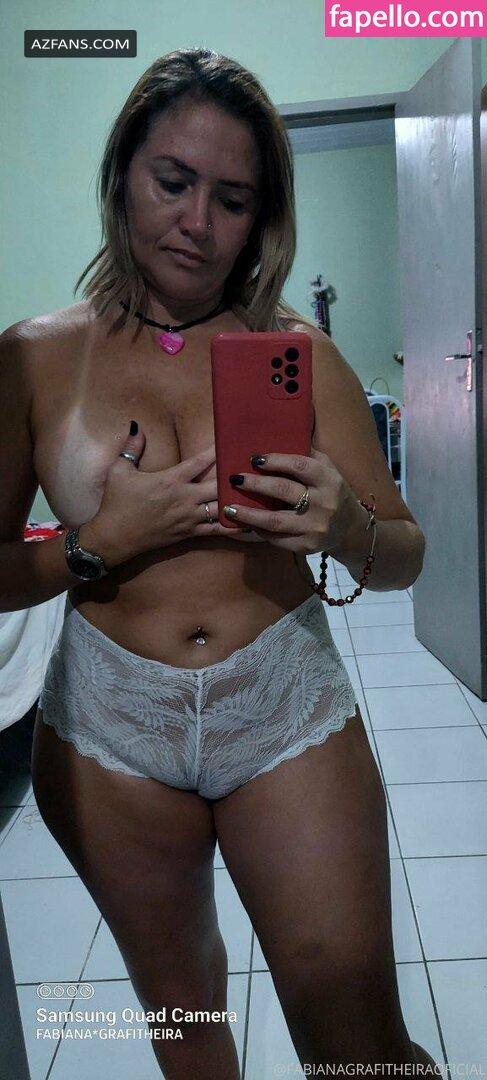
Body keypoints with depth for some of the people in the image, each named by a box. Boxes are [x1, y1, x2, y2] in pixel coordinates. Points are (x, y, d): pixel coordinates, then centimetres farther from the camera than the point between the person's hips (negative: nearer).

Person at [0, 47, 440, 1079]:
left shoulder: (299, 352, -2)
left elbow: (406, 557, 0)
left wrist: (349, 528, -22)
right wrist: (108, 540, -17)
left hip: (287, 711, 0)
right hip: (109, 730, 1)